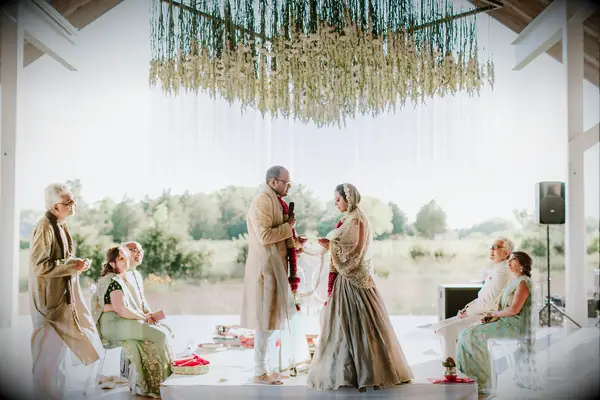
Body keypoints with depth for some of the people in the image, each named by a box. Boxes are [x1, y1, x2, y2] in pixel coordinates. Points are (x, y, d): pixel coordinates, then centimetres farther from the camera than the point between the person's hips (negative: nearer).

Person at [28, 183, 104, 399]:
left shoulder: (60, 225, 9)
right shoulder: (45, 228, -20)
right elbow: (39, 266, -25)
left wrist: (76, 264, 6)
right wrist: (73, 265, -21)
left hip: (65, 296, 10)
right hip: (51, 300, -10)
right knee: (50, 351, -1)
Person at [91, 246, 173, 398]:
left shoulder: (121, 279, 19)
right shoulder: (114, 281, -13)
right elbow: (121, 310, -21)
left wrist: (144, 315, 5)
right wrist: (144, 318, -11)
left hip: (121, 323, 10)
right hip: (113, 325, -10)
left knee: (164, 331, -4)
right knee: (160, 335, -19)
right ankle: (163, 383, -9)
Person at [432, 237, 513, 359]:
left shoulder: (501, 272, -16)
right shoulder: (494, 270, 17)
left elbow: (489, 302, -21)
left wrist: (468, 311, -10)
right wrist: (468, 307, 6)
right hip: (480, 313, 10)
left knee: (447, 330, -21)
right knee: (440, 326, 4)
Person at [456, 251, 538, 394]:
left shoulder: (523, 282, -10)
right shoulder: (513, 281, 20)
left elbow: (514, 309, -19)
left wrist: (493, 314, -7)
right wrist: (490, 315, 1)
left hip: (515, 325, -10)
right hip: (504, 321, 10)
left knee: (475, 334, -23)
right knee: (466, 333, -3)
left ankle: (483, 382, -16)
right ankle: (466, 375, -5)